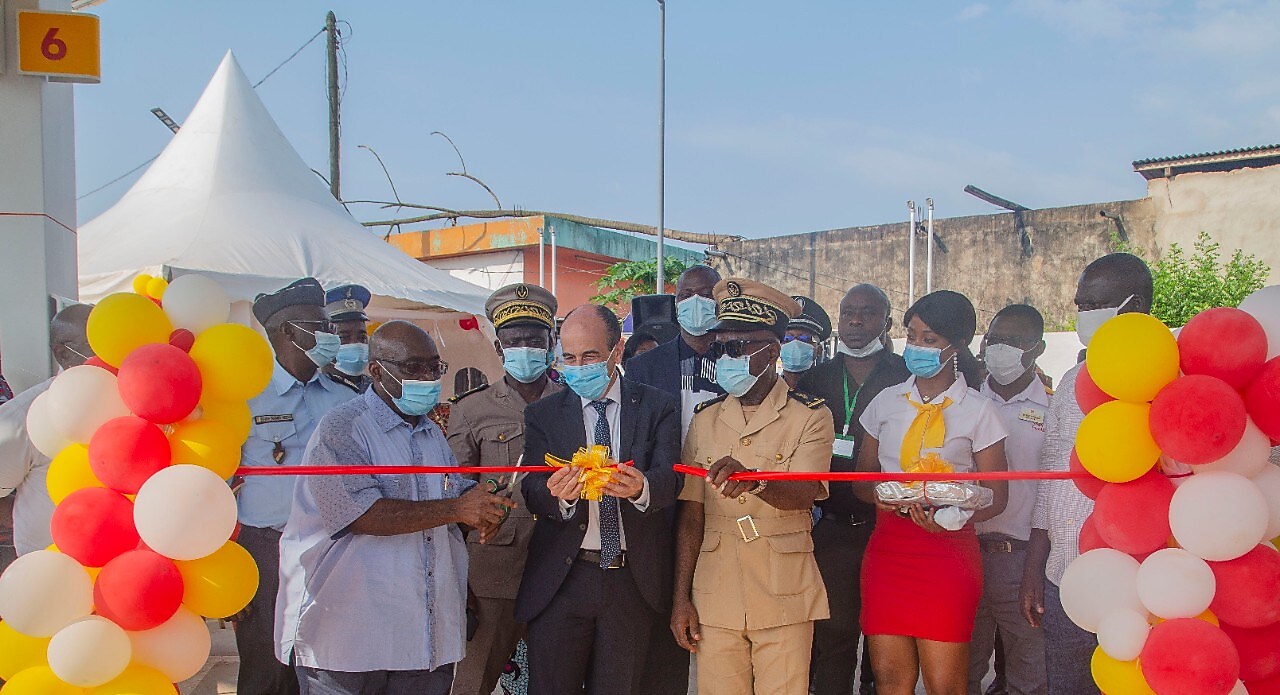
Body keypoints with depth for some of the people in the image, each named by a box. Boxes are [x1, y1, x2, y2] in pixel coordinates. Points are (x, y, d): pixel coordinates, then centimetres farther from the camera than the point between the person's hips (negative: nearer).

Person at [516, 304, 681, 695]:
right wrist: (558, 496, -30)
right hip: (560, 579, 0)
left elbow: (669, 477, -11)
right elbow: (532, 491, -5)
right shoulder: (542, 415, 5)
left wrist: (641, 487, -35)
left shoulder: (657, 408, 3)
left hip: (634, 581, 0)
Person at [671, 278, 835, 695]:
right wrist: (681, 598, 3)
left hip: (783, 598, -2)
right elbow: (691, 513, 7)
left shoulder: (810, 417, -1)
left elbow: (804, 493, -18)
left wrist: (754, 480, -38)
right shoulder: (705, 420, 9)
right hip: (715, 597, 3)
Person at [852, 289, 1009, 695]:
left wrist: (952, 516, -19)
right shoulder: (887, 401, 10)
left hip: (948, 548, -3)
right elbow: (862, 477, 16)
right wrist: (880, 495, -8)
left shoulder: (977, 410, 1)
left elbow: (995, 496, 1)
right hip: (887, 545, 3)